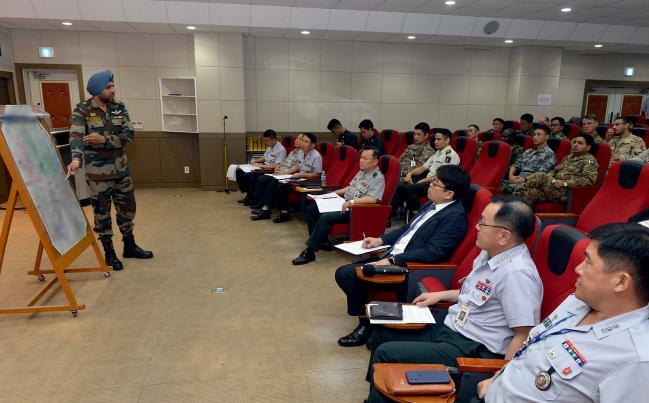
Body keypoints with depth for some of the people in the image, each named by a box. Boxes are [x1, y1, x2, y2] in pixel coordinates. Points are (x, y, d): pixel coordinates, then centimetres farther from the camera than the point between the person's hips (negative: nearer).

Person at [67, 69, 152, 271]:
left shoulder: (119, 107, 2)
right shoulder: (82, 111, -10)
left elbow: (129, 135, -8)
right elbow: (76, 137, -24)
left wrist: (104, 139, -22)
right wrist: (76, 159, -42)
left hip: (121, 169, 4)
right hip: (98, 172, -4)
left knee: (127, 208, 14)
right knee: (102, 213, 7)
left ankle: (130, 246, 32)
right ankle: (109, 253, 22)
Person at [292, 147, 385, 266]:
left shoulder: (378, 178, -11)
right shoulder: (361, 172, 18)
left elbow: (372, 199, -25)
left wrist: (352, 201, -30)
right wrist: (334, 193, 18)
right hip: (344, 204, 10)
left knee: (325, 218, -30)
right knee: (311, 209, 2)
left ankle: (309, 252, -22)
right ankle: (323, 242, 5)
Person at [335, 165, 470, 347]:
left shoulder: (455, 217, -16)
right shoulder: (432, 205, 11)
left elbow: (432, 252, -22)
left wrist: (392, 261, -22)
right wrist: (380, 240, 10)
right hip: (392, 256, 9)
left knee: (346, 274, -14)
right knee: (343, 273, 3)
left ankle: (366, 323, 5)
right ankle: (364, 315, 15)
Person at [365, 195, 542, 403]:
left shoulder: (517, 274, -25)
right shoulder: (490, 253, 3)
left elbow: (524, 335, -24)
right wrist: (441, 295, 14)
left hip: (472, 350, -10)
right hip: (450, 326, 10)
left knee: (385, 353, -16)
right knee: (382, 332, 12)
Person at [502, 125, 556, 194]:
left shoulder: (549, 154, 3)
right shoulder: (528, 151, 25)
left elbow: (540, 175, -9)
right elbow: (516, 165, 19)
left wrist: (523, 180, -20)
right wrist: (511, 175, -3)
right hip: (518, 180, 7)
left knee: (509, 188, -37)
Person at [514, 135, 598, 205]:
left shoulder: (590, 160, 2)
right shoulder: (569, 157, 26)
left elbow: (590, 180, -12)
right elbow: (554, 171, 28)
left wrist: (565, 182, -20)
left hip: (565, 192, -7)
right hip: (553, 188, 7)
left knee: (540, 176, -26)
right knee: (531, 193, -23)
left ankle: (517, 194, -17)